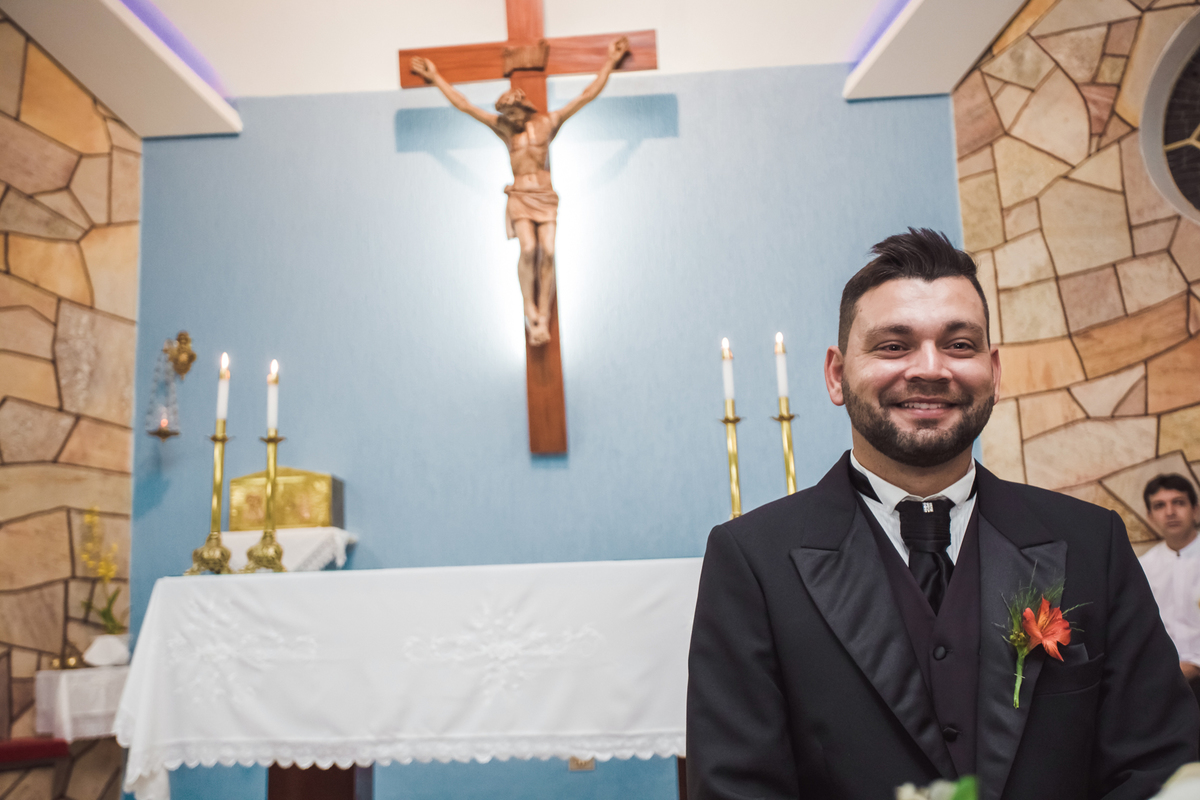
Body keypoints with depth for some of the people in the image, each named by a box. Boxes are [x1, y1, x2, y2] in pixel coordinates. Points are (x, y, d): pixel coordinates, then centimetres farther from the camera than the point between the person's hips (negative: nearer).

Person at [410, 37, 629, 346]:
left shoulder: (549, 121, 8)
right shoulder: (503, 127, 10)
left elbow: (587, 95, 7)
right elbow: (463, 104, 14)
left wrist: (610, 61, 6)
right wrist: (435, 76, 17)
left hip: (545, 196, 0)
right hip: (519, 196, 0)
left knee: (547, 252, -17)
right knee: (528, 249, -23)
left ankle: (543, 318, -13)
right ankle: (530, 310, -10)